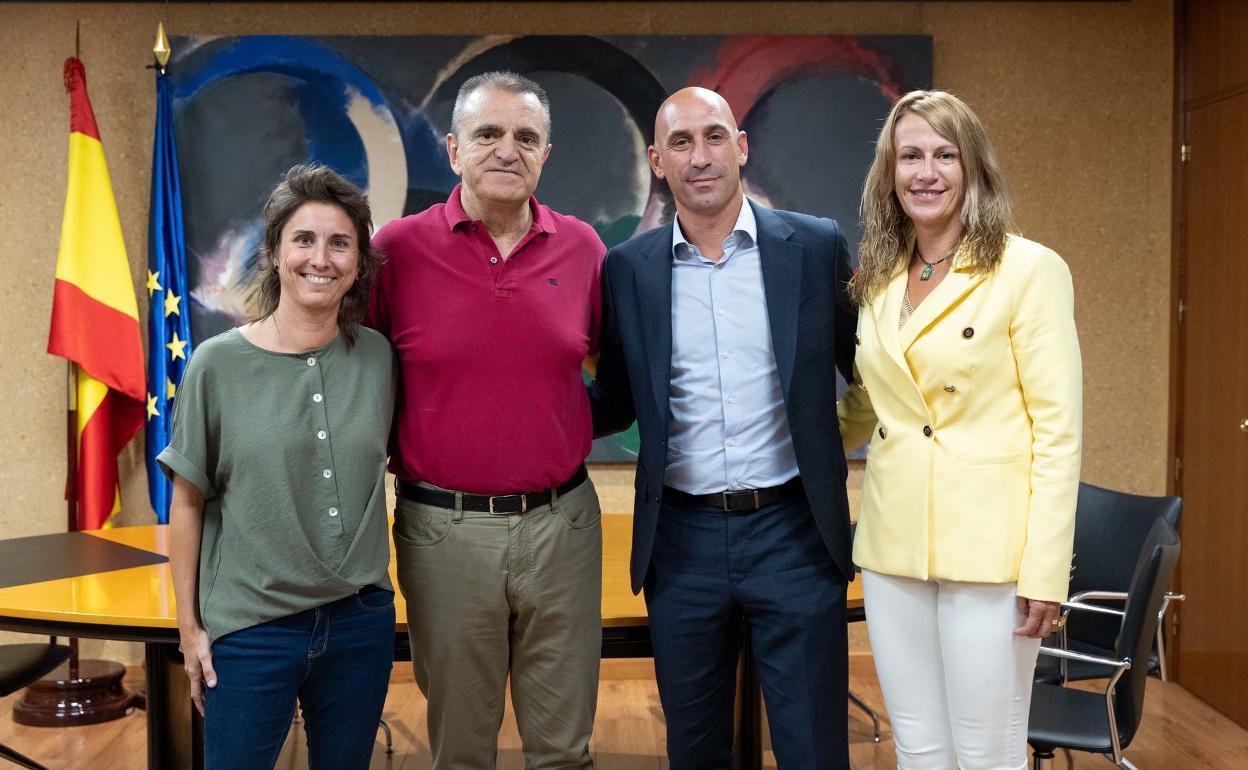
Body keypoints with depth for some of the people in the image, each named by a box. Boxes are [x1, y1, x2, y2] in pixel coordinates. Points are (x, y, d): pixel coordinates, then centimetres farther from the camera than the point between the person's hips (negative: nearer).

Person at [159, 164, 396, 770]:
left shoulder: (377, 357, -1)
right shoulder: (219, 364, -8)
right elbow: (188, 503, -1)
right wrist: (189, 625, 0)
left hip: (362, 622, 3)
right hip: (251, 628, -2)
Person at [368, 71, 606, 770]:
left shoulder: (582, 247, 2)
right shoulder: (399, 248, -4)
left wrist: (580, 421, 7)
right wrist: (394, 457, 0)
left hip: (562, 522, 2)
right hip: (444, 528, -1)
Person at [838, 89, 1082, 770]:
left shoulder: (1029, 270, -7)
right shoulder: (877, 280, 10)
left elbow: (1058, 430, -10)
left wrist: (1045, 570, -13)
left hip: (986, 553, -5)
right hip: (893, 549, 5)